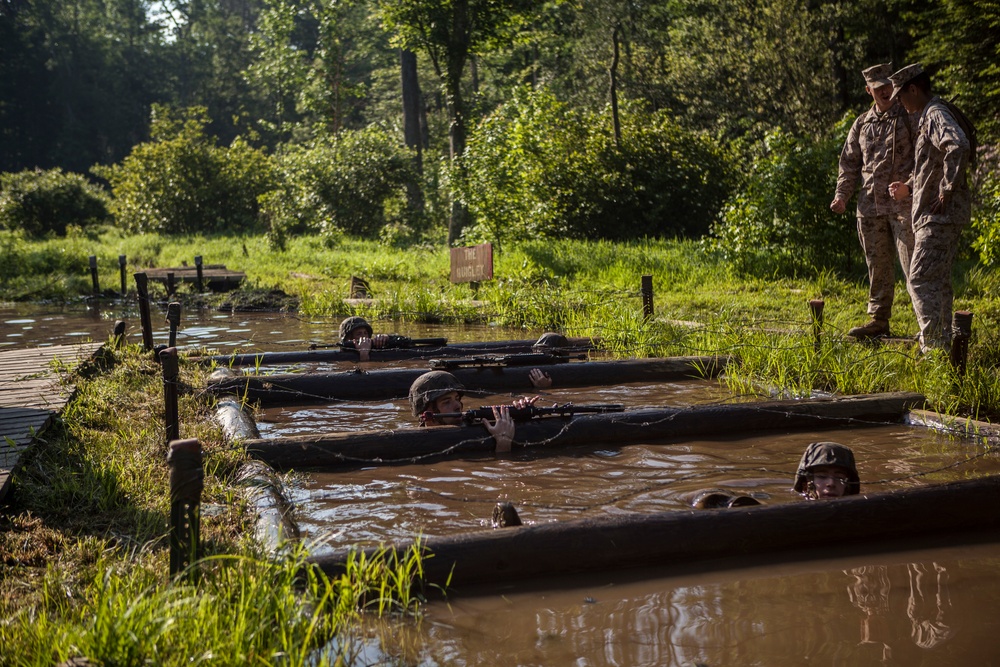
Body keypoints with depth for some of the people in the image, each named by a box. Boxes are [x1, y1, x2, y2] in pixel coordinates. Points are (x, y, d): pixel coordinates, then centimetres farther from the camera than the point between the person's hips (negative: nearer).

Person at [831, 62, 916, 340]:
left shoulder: (909, 117, 1)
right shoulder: (862, 123, 16)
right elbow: (850, 163, 19)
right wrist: (842, 194, 6)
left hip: (904, 204, -5)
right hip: (870, 205, 5)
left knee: (913, 265, -8)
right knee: (877, 267, 10)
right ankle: (878, 321, 19)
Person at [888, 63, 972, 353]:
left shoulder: (936, 115, -14)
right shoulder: (928, 117, 18)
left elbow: (958, 147, -33)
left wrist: (947, 191, -27)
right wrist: (910, 187, 22)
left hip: (940, 214, -11)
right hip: (938, 215, 11)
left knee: (921, 280, -12)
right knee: (938, 281, 16)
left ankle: (933, 347, -12)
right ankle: (943, 342, 24)